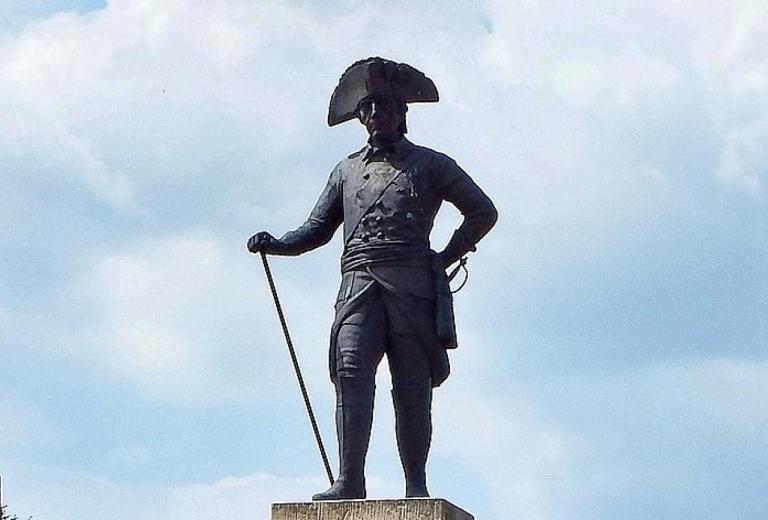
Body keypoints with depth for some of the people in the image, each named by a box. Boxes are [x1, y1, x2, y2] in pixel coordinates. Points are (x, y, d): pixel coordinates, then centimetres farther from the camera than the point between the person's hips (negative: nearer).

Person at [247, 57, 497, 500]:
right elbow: (318, 229, 25)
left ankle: (417, 485, -5)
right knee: (351, 368, -16)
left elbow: (483, 211, 16)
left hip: (411, 281, -2)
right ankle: (350, 481, -22)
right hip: (359, 281, 2)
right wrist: (277, 244, 6)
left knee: (412, 384, -6)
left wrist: (447, 257, 6)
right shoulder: (347, 170, 26)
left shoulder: (429, 164, 16)